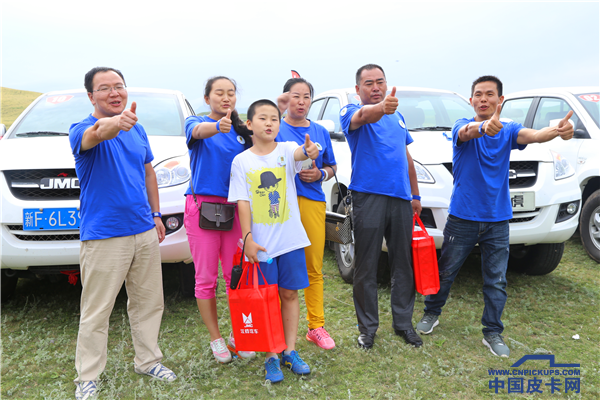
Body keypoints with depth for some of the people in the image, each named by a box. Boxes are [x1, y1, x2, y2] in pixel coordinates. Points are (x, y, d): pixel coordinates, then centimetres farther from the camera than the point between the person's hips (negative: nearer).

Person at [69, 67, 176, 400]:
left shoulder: (136, 130, 10)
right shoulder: (82, 129, -9)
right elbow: (94, 135, -35)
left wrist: (156, 214, 14)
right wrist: (114, 124, -57)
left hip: (144, 232, 6)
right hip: (103, 236, -6)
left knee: (149, 302, 15)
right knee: (96, 311, 3)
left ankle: (147, 360, 32)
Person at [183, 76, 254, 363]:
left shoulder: (241, 131, 12)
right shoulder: (196, 122, 0)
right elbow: (199, 131, -26)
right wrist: (218, 126, -48)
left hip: (234, 207, 3)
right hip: (202, 205, -3)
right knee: (206, 278, 3)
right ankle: (216, 339, 19)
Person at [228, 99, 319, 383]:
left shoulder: (287, 150, 0)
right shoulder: (241, 161, 1)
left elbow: (298, 153, -25)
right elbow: (242, 203, -3)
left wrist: (309, 151, -48)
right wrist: (248, 238, -11)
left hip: (290, 238, 1)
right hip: (260, 241, 0)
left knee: (289, 293, 10)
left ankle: (290, 351, 25)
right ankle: (271, 357, 20)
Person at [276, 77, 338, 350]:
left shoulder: (320, 132, 15)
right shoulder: (276, 129, 4)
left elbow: (331, 167, 20)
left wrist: (320, 174, -2)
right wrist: (277, 108, -21)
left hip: (313, 203, 4)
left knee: (314, 269, 8)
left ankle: (316, 326, 20)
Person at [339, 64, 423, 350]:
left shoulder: (397, 117, 20)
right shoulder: (351, 112, 0)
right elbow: (363, 116, -26)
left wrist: (415, 195, 19)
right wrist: (381, 108, -49)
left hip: (401, 197, 6)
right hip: (368, 196, -5)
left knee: (403, 264, 10)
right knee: (366, 266, 1)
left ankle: (403, 323, 23)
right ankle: (367, 327, 14)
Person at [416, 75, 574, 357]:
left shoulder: (508, 130, 1)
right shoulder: (463, 126, -7)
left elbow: (534, 135, -19)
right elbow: (466, 132, -32)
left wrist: (558, 130, -43)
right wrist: (484, 127, -56)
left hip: (497, 220, 2)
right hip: (462, 217, -2)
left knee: (496, 281, 6)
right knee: (445, 272, 10)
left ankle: (493, 333, 20)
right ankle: (431, 314, 32)